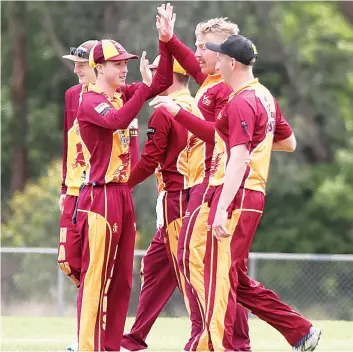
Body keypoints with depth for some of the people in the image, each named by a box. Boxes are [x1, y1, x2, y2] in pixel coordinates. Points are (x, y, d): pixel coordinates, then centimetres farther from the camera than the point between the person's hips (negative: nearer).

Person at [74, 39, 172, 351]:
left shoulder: (123, 94, 13)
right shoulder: (90, 101, -10)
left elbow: (163, 81, 7)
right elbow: (118, 120, -29)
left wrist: (165, 41, -4)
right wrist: (145, 85, -26)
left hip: (124, 194, 9)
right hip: (101, 195, -9)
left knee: (122, 277, 10)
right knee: (96, 275, -10)